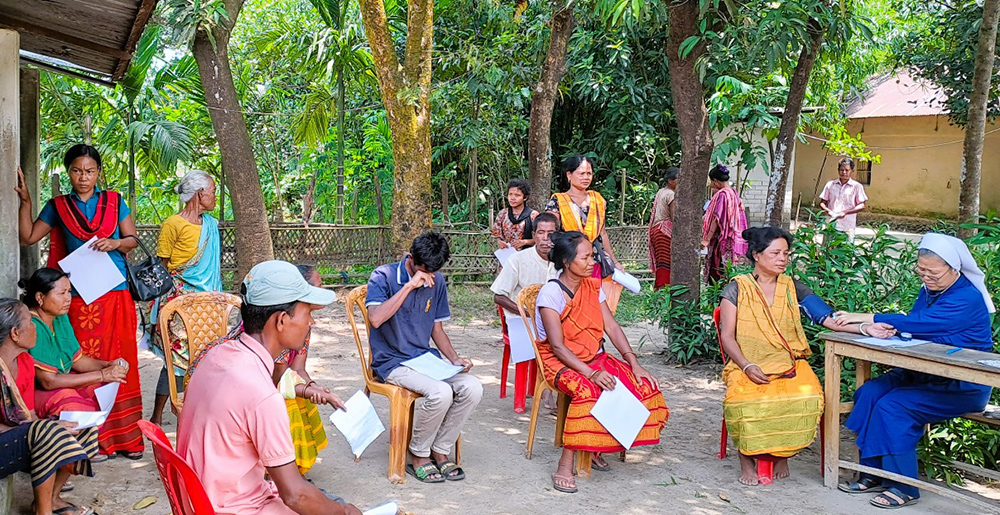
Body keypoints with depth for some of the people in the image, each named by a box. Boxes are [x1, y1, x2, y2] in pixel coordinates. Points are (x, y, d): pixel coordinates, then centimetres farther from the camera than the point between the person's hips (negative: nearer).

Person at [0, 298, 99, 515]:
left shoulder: (25, 362, 4)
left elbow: (29, 414, 6)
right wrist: (50, 429, -28)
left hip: (22, 438, 9)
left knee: (85, 429, 0)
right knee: (49, 434, -33)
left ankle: (53, 498, 8)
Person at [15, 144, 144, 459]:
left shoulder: (114, 201, 9)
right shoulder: (58, 207, 10)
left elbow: (132, 239, 9)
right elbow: (28, 237, 6)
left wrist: (115, 243, -11)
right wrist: (25, 201, -1)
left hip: (116, 296, 0)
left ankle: (126, 437, 9)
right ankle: (94, 438, 7)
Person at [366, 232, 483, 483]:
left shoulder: (437, 282, 9)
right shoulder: (384, 276, -9)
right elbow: (376, 318, -26)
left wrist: (454, 359, 0)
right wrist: (409, 286, -26)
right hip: (392, 362, -6)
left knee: (473, 388, -18)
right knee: (440, 392, -31)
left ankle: (440, 450, 1)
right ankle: (418, 455, -4)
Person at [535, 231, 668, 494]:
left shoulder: (593, 287, 7)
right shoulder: (550, 293, -15)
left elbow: (612, 327, 3)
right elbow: (557, 346, -20)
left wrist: (634, 363, -9)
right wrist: (590, 373, -31)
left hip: (595, 358, 7)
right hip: (560, 362, -7)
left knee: (643, 384, -13)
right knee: (588, 391, -37)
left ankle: (596, 446, 2)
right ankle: (565, 466, -26)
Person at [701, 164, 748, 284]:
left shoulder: (722, 194, -15)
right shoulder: (734, 192, 11)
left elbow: (717, 219, -19)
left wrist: (707, 239, -18)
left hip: (724, 240, -9)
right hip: (735, 240, 9)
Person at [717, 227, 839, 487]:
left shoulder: (792, 288, 14)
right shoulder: (737, 288, 6)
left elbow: (828, 317, 4)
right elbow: (727, 336, 1)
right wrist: (747, 367, -14)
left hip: (789, 364, 3)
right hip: (748, 365, -2)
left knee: (808, 397, -29)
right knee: (746, 401, -34)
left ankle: (782, 453, -5)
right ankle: (746, 456, -9)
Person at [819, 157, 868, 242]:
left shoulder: (857, 186, 3)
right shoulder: (830, 185, 10)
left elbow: (861, 206, 0)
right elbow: (822, 202, 12)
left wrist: (845, 212, -14)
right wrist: (828, 210, -10)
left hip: (848, 228, -2)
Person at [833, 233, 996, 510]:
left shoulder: (967, 299, -19)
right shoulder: (928, 290, 9)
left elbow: (916, 323, -27)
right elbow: (911, 326, 1)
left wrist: (866, 318, -22)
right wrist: (870, 328, -22)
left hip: (962, 387, -8)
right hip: (922, 374, 8)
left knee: (892, 407, -25)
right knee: (868, 393, -13)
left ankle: (903, 487, -13)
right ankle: (873, 474, -7)